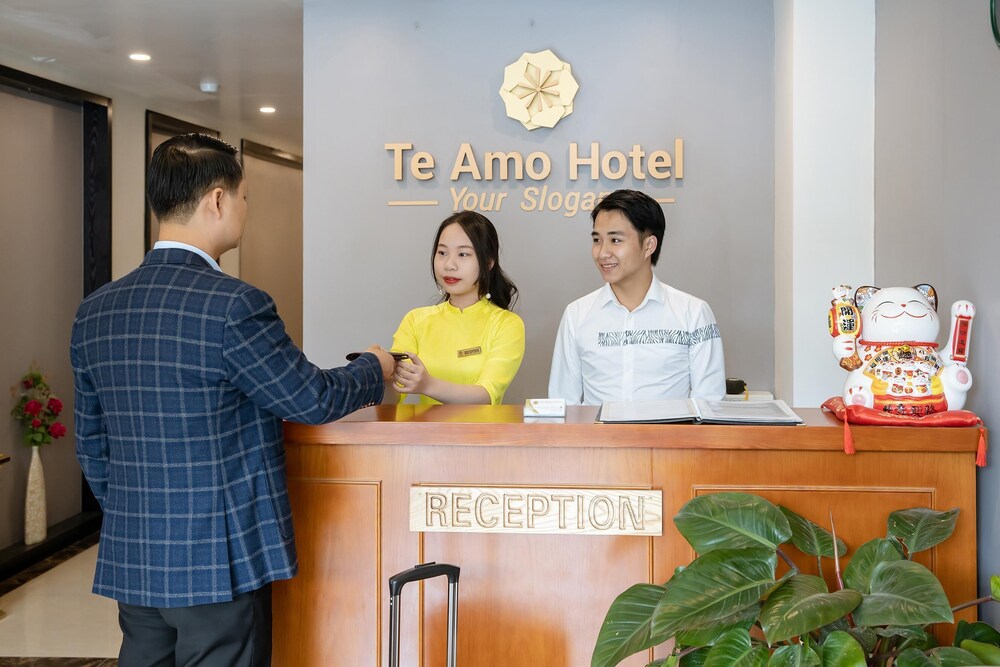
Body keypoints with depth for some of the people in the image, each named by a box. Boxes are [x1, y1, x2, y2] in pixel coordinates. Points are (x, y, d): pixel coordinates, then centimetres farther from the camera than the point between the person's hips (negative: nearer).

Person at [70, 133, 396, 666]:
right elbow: (313, 399, -8)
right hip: (220, 562, -6)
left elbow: (91, 446, 10)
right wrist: (375, 368, 11)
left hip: (130, 561, 7)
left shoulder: (94, 311, 2)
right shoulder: (234, 305, -19)